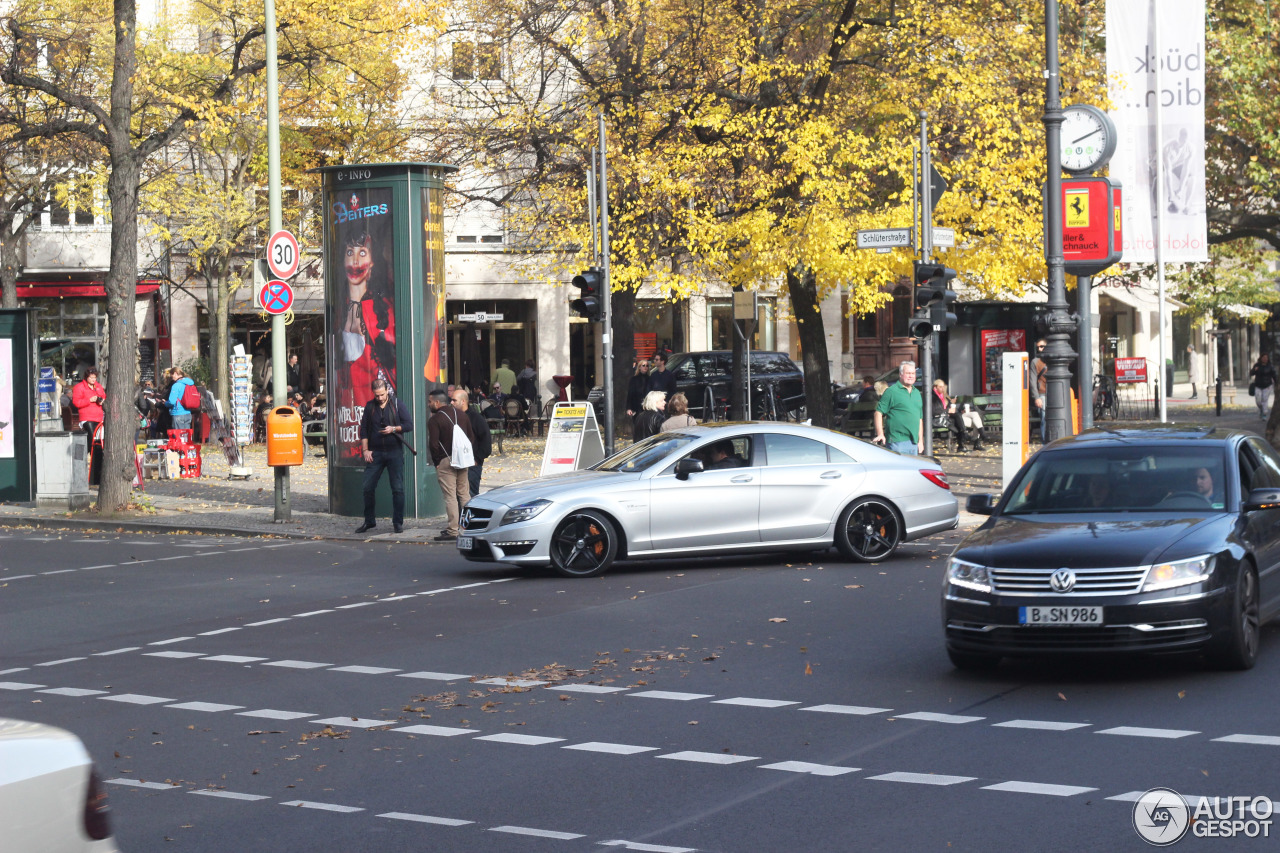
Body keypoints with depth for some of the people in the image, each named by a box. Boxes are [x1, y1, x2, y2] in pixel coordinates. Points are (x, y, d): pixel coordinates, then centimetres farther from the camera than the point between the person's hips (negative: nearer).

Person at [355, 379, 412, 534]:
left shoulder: (397, 404, 0)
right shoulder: (370, 407, 7)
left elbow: (409, 425, -1)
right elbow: (364, 430, 10)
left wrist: (394, 429, -16)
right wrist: (365, 450, 2)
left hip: (394, 452, -2)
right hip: (375, 452, 2)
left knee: (397, 488, -2)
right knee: (368, 487, 0)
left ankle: (398, 522, 6)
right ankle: (369, 521, 12)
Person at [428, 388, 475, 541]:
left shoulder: (435, 420, -10)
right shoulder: (462, 416, 12)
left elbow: (433, 444, -15)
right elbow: (472, 438, 13)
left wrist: (436, 462, -4)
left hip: (445, 461, -6)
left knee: (450, 496, -6)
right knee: (464, 494, 13)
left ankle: (452, 530, -7)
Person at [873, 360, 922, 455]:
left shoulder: (917, 393, 18)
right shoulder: (891, 391, -4)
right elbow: (878, 413, -8)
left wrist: (921, 440, 19)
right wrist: (880, 434, -16)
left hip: (914, 443, 7)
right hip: (897, 443, -7)